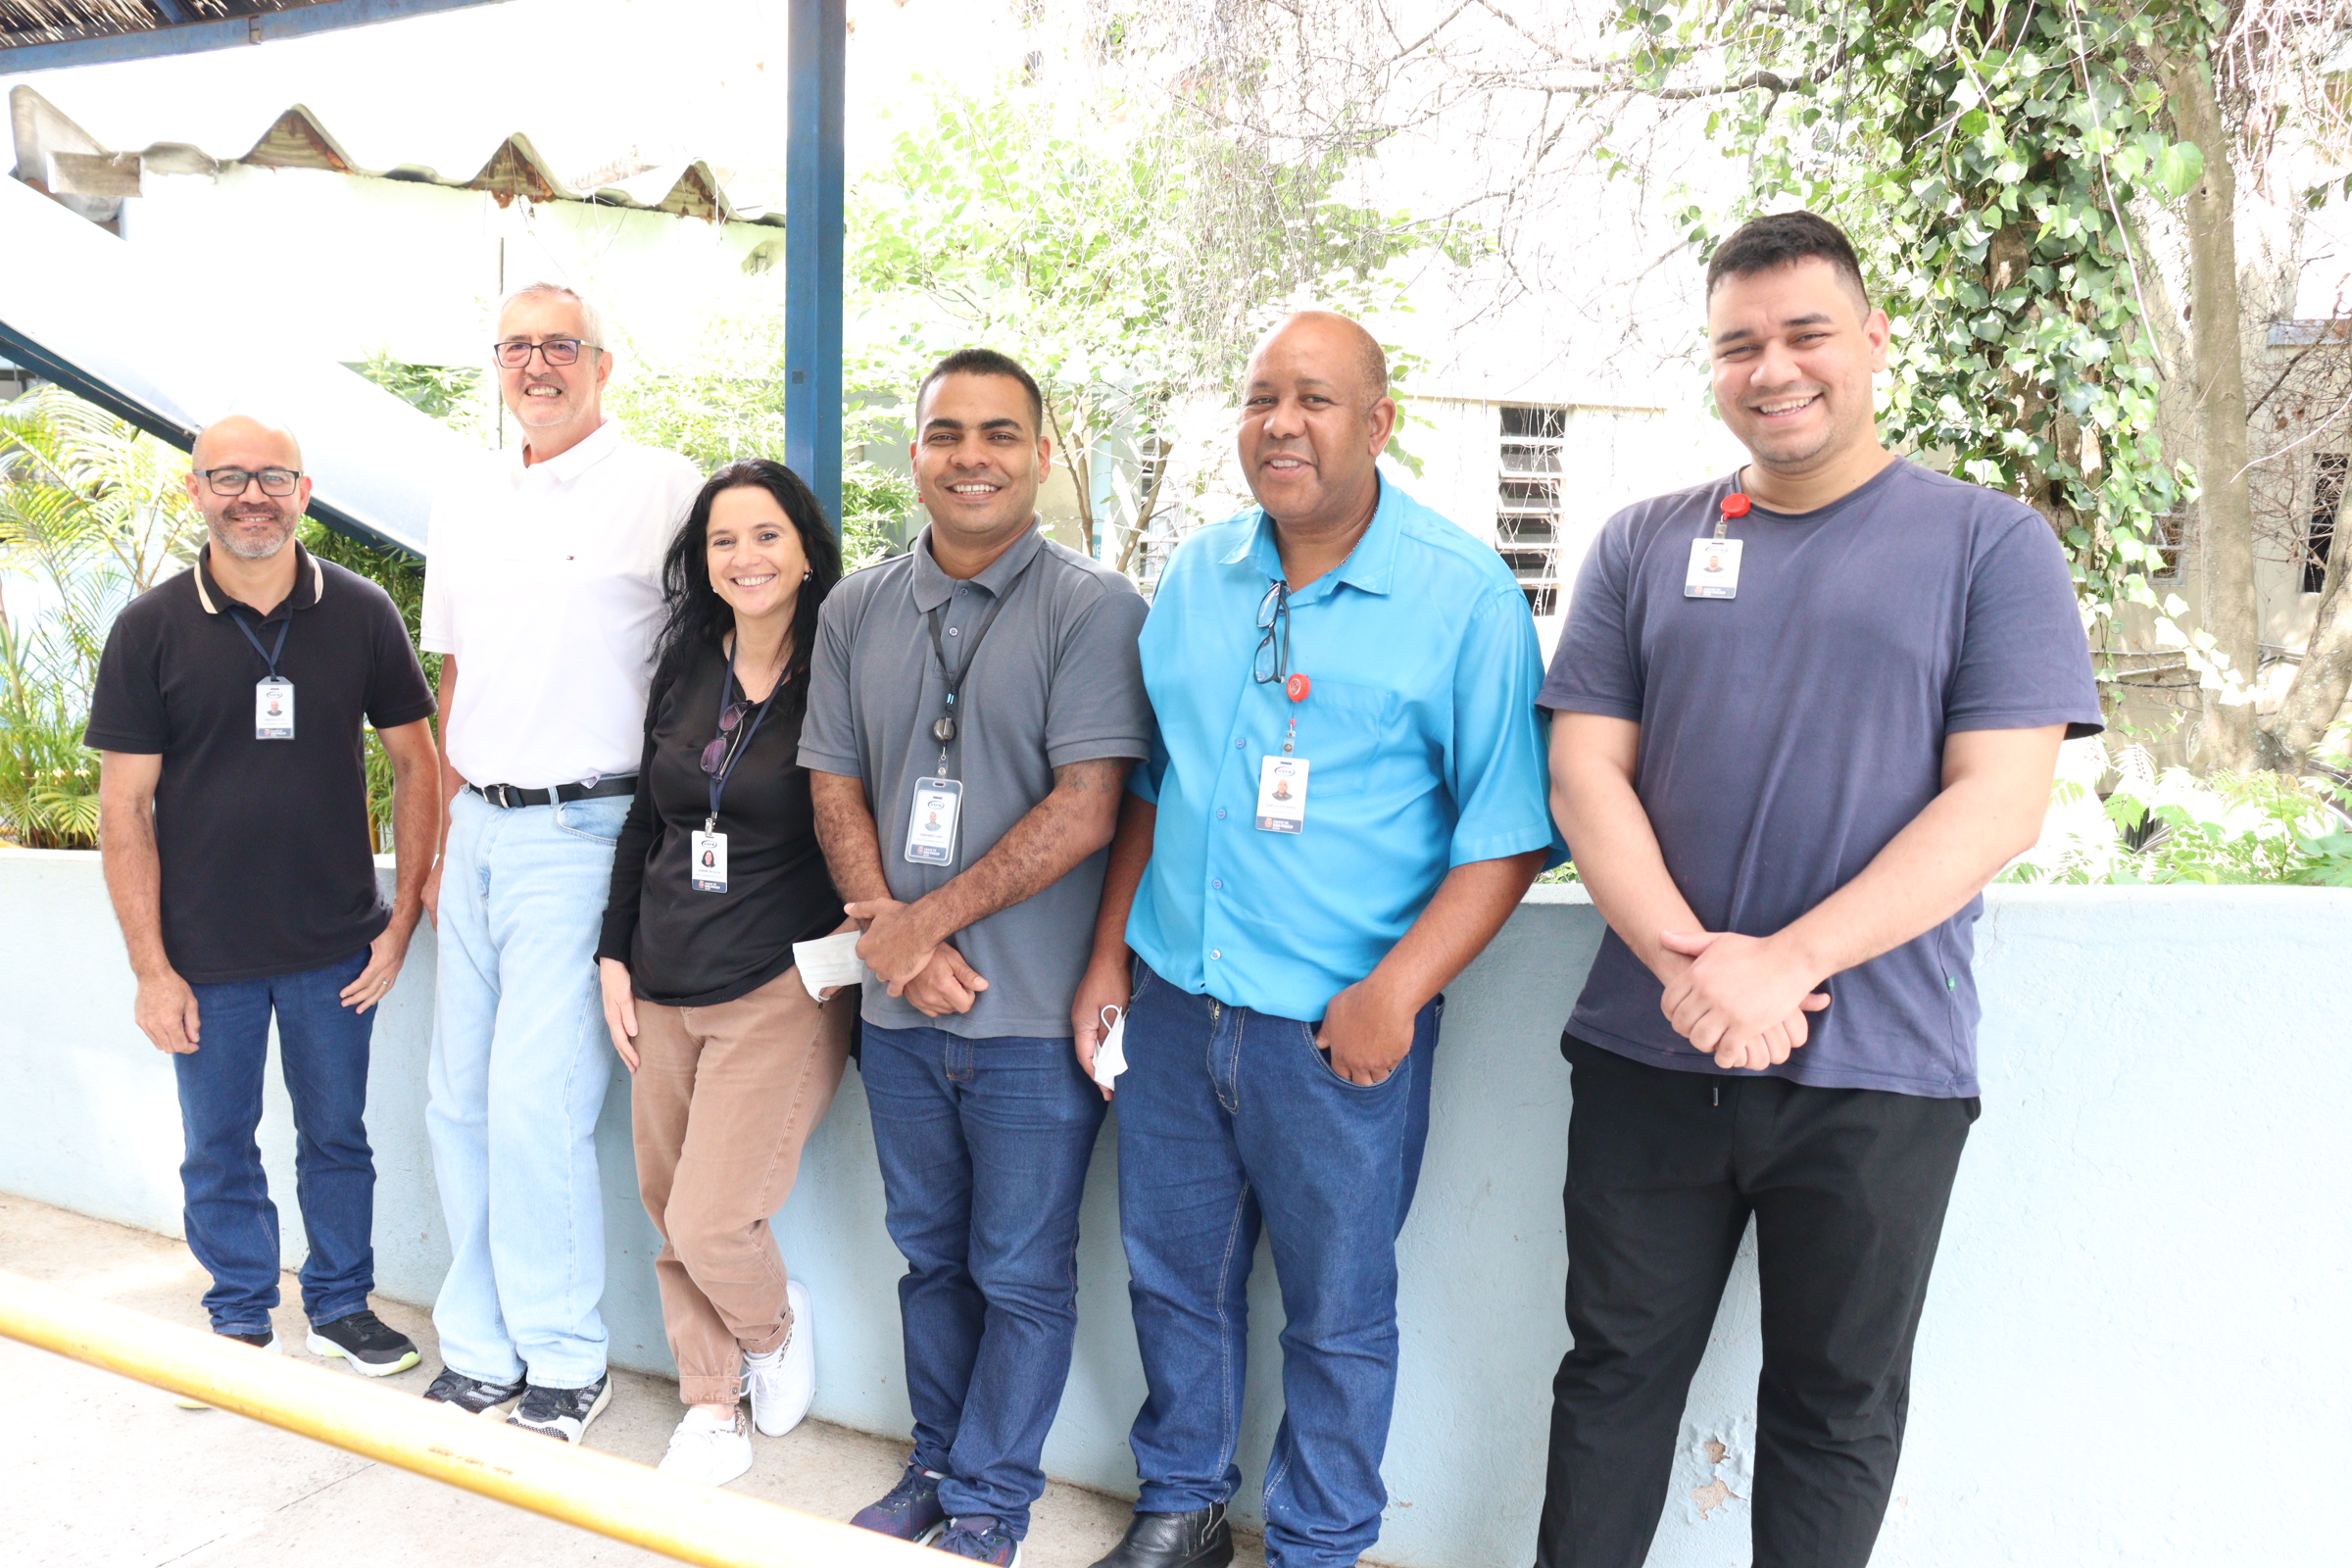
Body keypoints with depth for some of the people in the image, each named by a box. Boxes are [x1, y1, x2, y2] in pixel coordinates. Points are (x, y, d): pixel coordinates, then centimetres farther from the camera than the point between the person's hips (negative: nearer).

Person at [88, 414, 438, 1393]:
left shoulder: (361, 614, -2)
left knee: (337, 1134, 14)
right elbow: (125, 808, -3)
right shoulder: (150, 629, -4)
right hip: (205, 954, 0)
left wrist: (404, 916, 0)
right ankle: (241, 1324, 31)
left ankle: (340, 1305, 32)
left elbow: (414, 762, 4)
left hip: (336, 945, 1)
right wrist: (152, 969, -7)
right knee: (219, 1148, 13)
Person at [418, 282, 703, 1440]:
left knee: (534, 1106, -8)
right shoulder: (465, 507, 15)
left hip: (585, 832, -7)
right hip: (479, 830, 7)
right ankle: (478, 1352, 25)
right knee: (459, 1100, 10)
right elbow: (454, 683, 19)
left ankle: (564, 1363, 12)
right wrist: (442, 845, 15)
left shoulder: (663, 489, -6)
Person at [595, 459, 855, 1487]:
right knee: (667, 1211, 12)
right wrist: (615, 958, 11)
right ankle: (711, 1403, 32)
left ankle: (775, 1324, 26)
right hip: (665, 987, 6)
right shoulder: (684, 671, 9)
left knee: (710, 1222, -8)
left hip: (783, 990, -6)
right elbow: (643, 823, 15)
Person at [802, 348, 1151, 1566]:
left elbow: (1085, 811, -15)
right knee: (929, 1254, 19)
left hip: (1033, 1012, -5)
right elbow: (835, 787, 7)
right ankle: (935, 1468, 38)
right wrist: (892, 934, -8)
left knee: (1021, 1274, 8)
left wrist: (926, 920, -13)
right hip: (899, 1009, 5)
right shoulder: (858, 609, 8)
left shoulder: (1094, 609, -9)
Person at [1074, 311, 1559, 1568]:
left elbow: (1507, 831, -11)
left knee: (1338, 1313, 11)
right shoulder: (1194, 577, 7)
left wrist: (1395, 991, -19)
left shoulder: (1465, 594, -9)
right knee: (1174, 1275, 18)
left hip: (1338, 1032, -4)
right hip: (1173, 1002, 5)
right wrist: (1110, 954, 11)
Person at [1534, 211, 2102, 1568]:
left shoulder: (1991, 544, 0)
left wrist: (1782, 965, -19)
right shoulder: (1644, 545, 7)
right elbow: (1587, 769, 1)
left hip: (1878, 1073, -2)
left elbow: (2001, 800, -9)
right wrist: (1687, 960, -15)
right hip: (1650, 1052, 2)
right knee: (1616, 1370, 14)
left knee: (1837, 1405, 14)